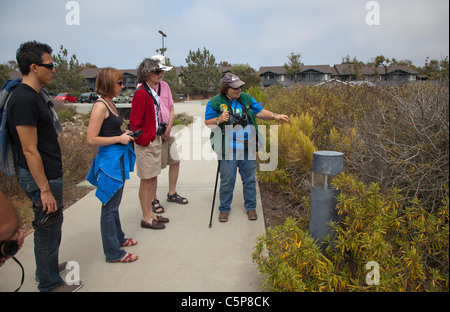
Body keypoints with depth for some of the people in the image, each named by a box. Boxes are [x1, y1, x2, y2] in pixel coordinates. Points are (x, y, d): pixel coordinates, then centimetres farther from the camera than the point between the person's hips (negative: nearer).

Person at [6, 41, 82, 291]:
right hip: (41, 177, -10)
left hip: (49, 174, 10)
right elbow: (30, 151, -23)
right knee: (48, 229, 4)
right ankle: (50, 284, 23)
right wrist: (45, 190, -22)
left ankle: (46, 268, 42)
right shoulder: (24, 100, -21)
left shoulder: (33, 95, 10)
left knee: (53, 224, 23)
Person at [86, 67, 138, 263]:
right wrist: (119, 138, -16)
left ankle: (118, 238, 39)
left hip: (118, 160, 10)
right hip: (109, 160, -10)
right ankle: (113, 253, 14)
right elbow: (91, 139, -21)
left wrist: (124, 135, 8)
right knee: (110, 208, 2)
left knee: (113, 205, 23)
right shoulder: (100, 106, -17)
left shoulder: (110, 104, 11)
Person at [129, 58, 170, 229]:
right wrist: (146, 140, -15)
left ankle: (151, 214, 28)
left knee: (153, 178, 15)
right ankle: (146, 218, 14)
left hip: (155, 140, 9)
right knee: (146, 181, 1)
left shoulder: (153, 91, 12)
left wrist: (160, 128, 11)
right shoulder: (141, 93, -17)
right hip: (146, 144, -9)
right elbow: (135, 123, -18)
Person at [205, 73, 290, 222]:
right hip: (228, 149, -3)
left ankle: (251, 207, 27)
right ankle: (224, 209, 22)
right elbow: (207, 122, -1)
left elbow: (260, 112, 12)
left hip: (248, 148, 4)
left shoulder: (246, 98, 9)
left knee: (250, 179, 11)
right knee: (227, 180, 4)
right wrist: (219, 120, -20)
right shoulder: (215, 102, -3)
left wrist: (275, 116, -2)